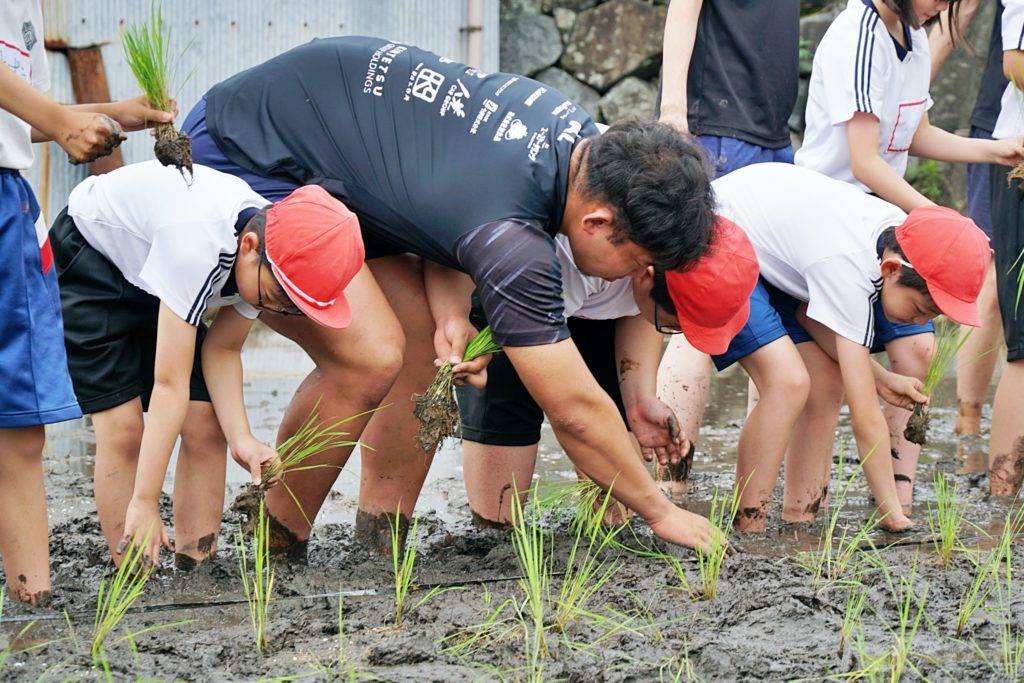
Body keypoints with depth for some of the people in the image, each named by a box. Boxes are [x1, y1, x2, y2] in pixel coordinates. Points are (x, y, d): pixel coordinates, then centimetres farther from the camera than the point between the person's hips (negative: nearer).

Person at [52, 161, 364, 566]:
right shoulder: (197, 242, -42)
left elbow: (221, 350, -8)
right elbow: (170, 384, -40)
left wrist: (241, 439, -23)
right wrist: (144, 504, -37)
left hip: (153, 276, 6)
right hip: (88, 261, -6)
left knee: (204, 423, -7)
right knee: (122, 426, -18)